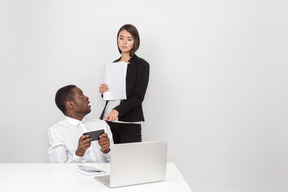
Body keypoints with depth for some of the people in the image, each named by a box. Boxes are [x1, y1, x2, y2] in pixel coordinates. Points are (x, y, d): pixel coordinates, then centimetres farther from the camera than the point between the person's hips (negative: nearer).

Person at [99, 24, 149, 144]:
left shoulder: (141, 65, -2)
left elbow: (139, 96, -11)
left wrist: (117, 110, -24)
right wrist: (102, 90, 2)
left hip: (129, 124, -4)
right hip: (108, 120, 5)